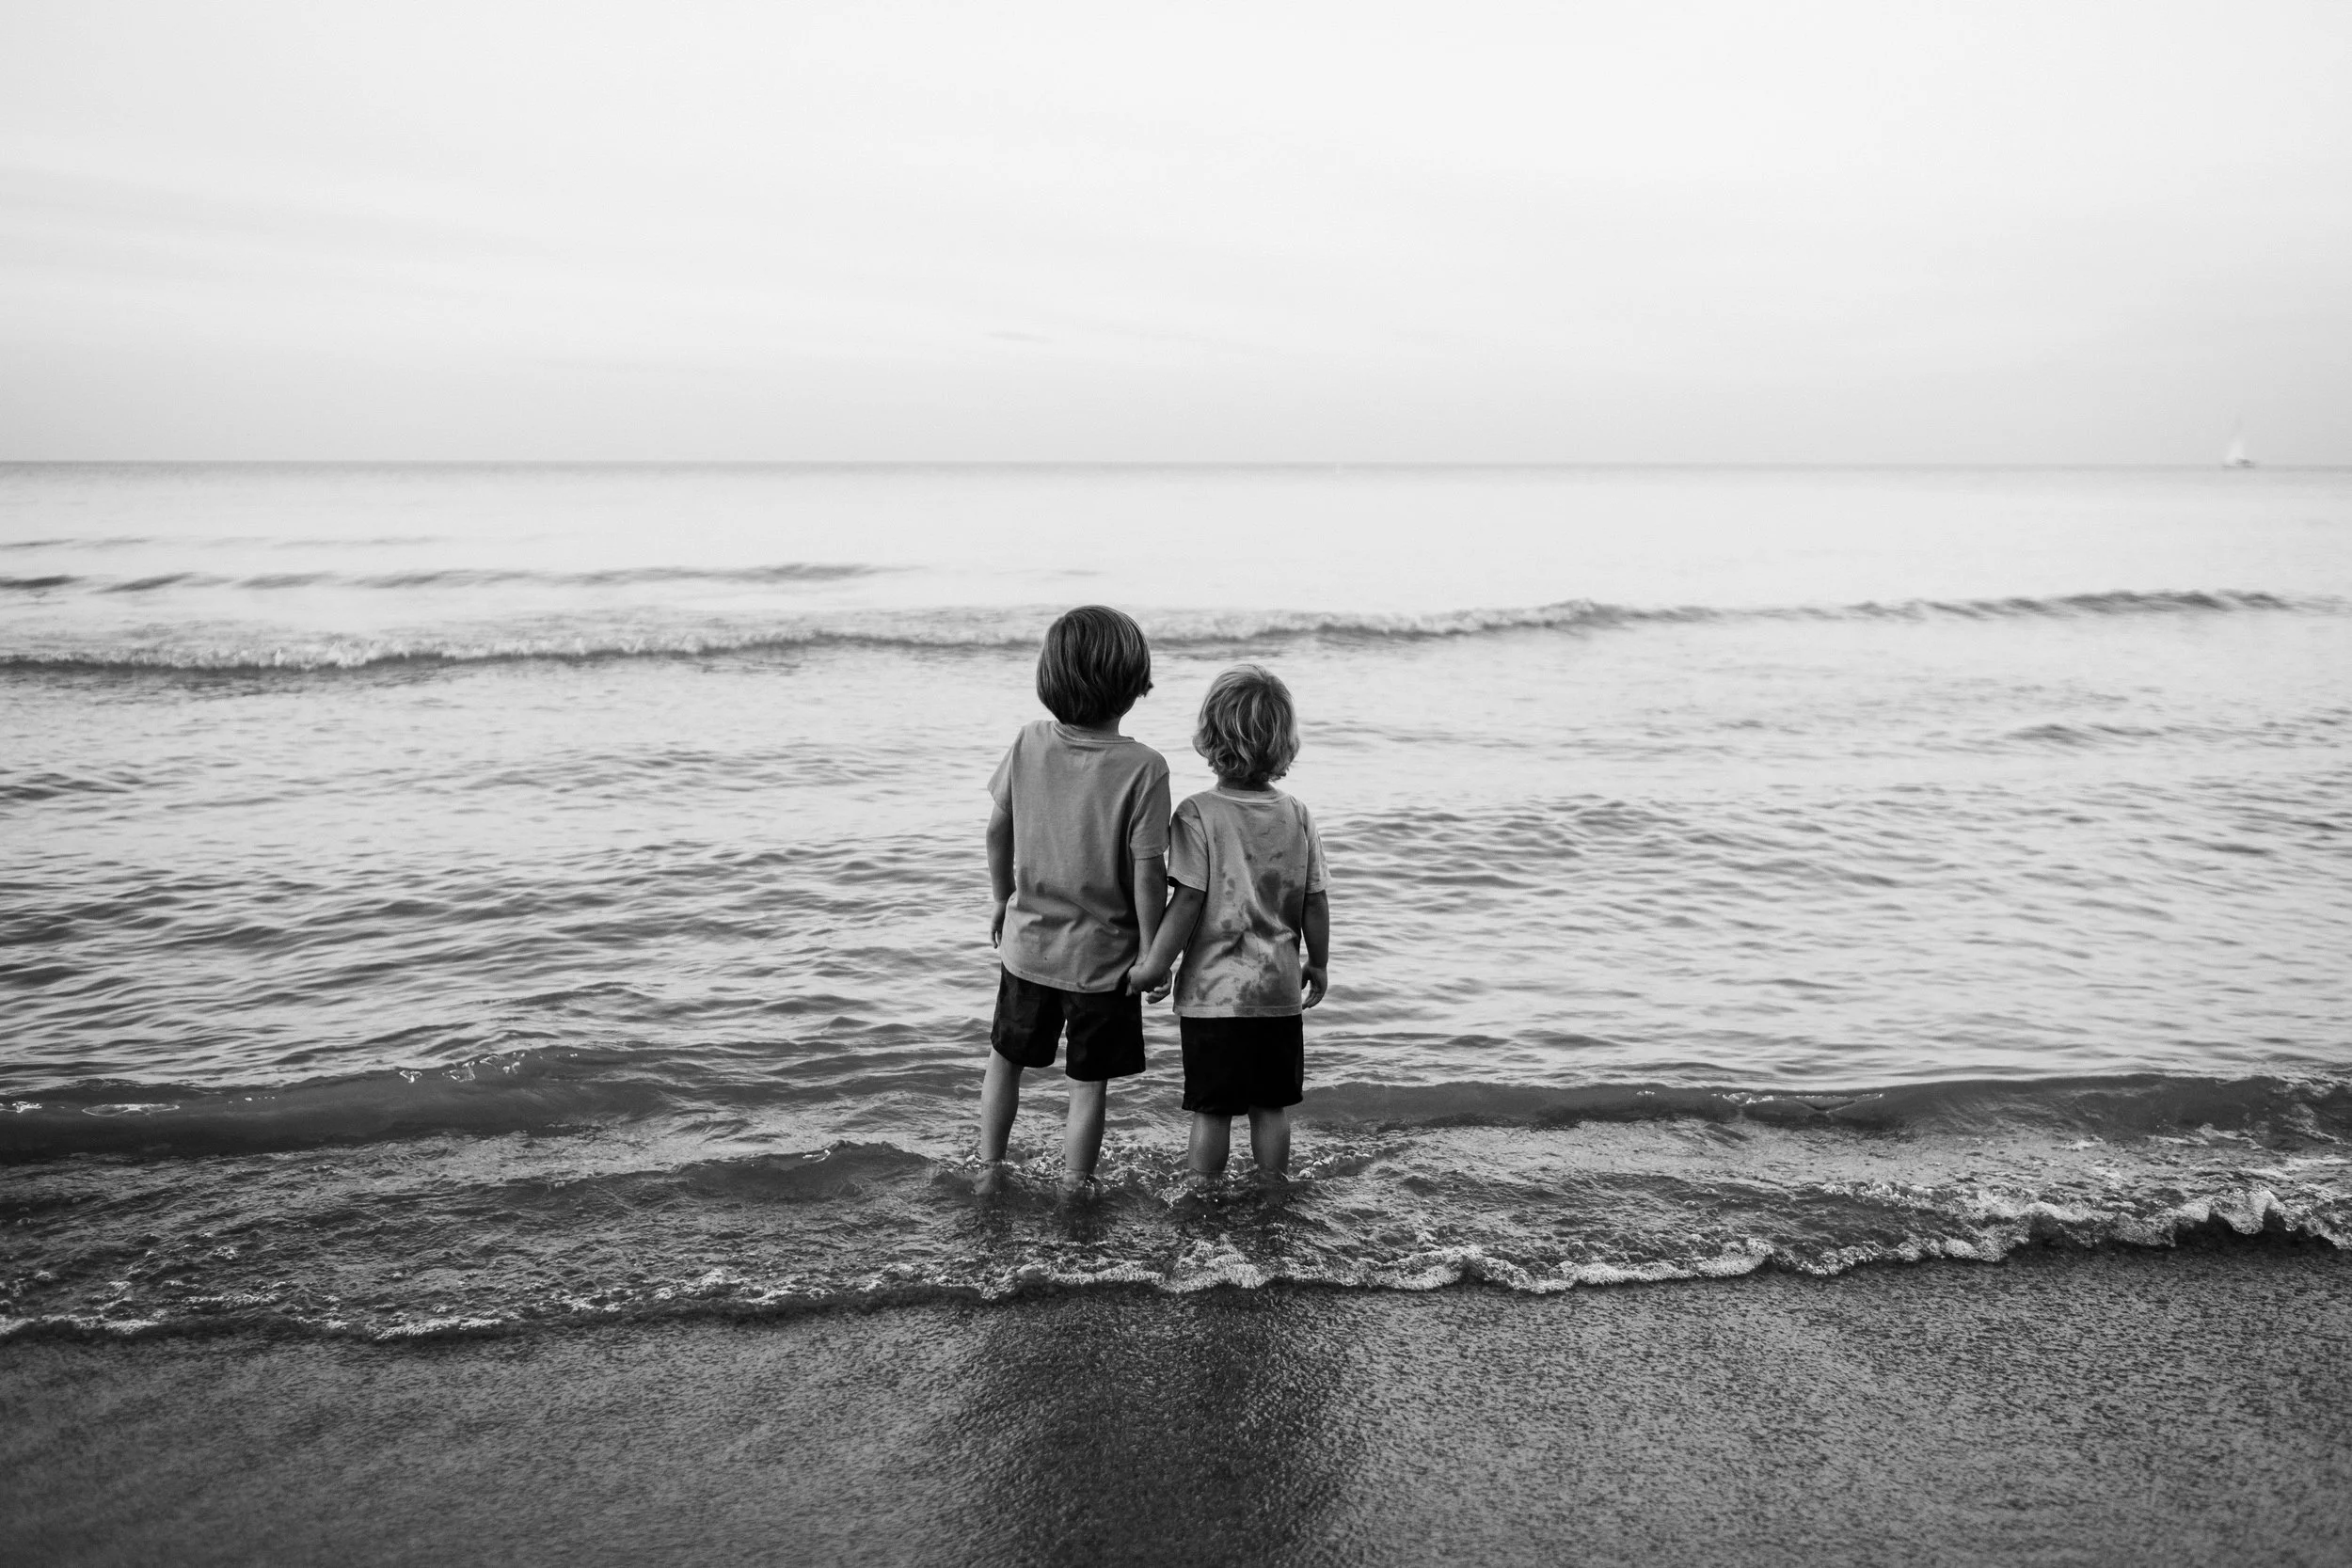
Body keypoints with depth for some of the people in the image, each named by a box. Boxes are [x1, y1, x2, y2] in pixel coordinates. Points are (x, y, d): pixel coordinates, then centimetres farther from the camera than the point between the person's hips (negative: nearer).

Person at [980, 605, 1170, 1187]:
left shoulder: (1029, 744, -10)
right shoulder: (1143, 767, -21)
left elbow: (998, 830, 1)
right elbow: (1148, 872, -18)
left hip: (1028, 942, 4)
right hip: (1103, 957, -3)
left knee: (1006, 1058, 24)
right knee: (1088, 1085, 12)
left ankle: (988, 1170, 34)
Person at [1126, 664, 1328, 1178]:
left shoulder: (1197, 815, -13)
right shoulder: (1297, 816, -2)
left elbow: (1187, 903, -16)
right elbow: (1315, 903, 2)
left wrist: (1154, 964, -6)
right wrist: (1318, 964, 17)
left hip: (1212, 991, -3)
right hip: (1278, 989, 3)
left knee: (1211, 1110, 8)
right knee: (1271, 1106, 15)